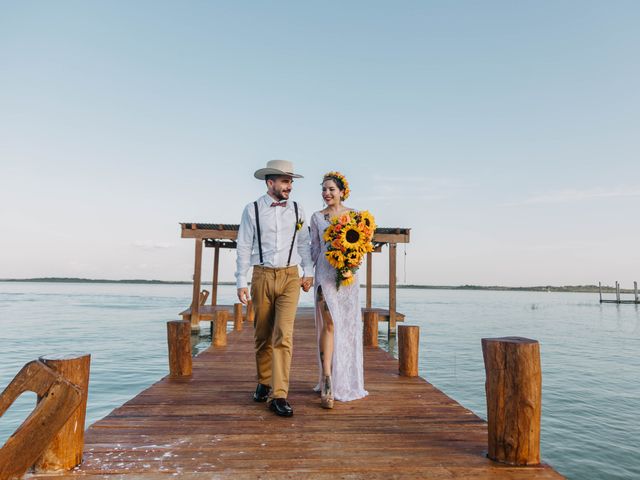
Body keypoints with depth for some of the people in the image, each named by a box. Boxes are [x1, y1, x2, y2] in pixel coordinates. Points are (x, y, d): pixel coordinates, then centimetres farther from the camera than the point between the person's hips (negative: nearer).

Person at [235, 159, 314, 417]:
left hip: (290, 277, 1)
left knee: (283, 335, -9)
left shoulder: (297, 210, 7)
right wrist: (241, 282, -3)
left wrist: (308, 272, 7)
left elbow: (303, 244, 12)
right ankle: (264, 382, 32)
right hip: (262, 277, 0)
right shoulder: (252, 210, 0)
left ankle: (278, 396, -2)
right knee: (263, 335, 11)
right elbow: (244, 248, 0)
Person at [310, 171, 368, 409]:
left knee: (347, 326, 7)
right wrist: (309, 273, 3)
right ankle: (327, 385, -10)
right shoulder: (317, 217, 9)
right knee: (329, 325, -12)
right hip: (325, 273, -1)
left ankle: (344, 379, 25)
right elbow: (315, 248, 11)